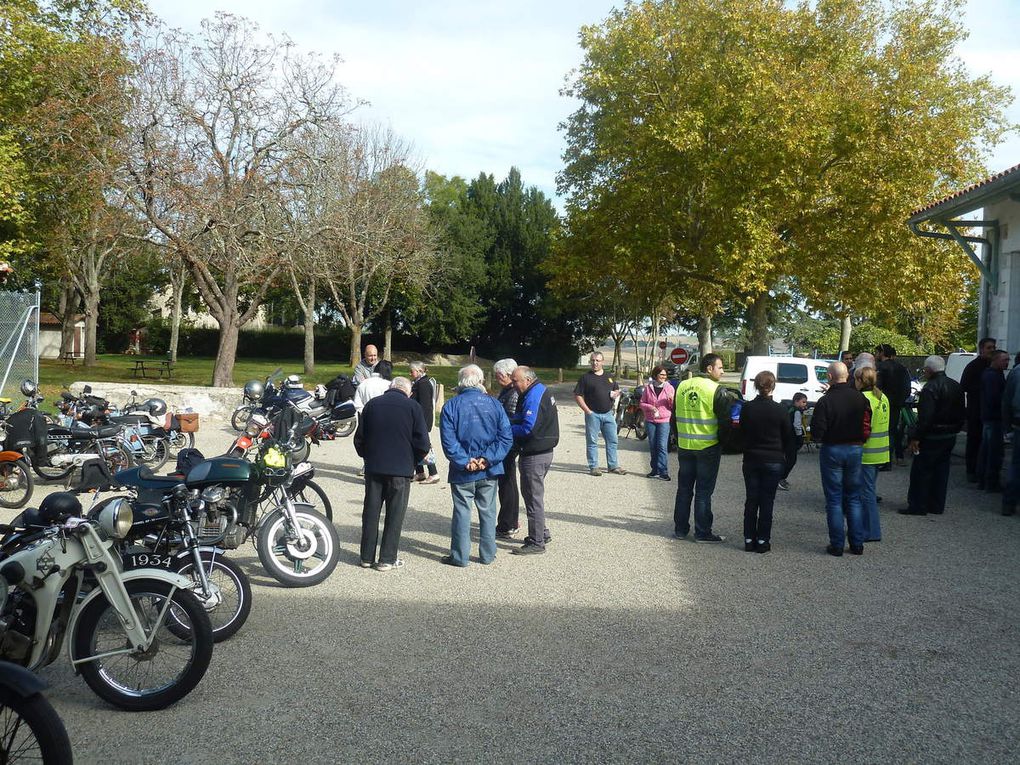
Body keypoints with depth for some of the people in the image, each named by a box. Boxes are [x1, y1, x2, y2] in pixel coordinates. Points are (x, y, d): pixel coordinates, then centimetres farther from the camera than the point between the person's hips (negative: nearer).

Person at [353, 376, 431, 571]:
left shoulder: (372, 404, 5)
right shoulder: (412, 407, -6)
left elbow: (359, 439, 8)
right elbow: (423, 444, -7)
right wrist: (413, 462, 9)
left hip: (373, 467, 3)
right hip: (400, 470, -3)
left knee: (371, 511, 12)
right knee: (395, 514, 6)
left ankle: (367, 557, 18)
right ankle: (387, 559, 8)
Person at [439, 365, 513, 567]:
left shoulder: (451, 406, -7)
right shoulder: (494, 404, -2)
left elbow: (448, 440, -14)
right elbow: (506, 437, -7)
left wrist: (464, 462, -12)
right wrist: (488, 459, -11)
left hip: (462, 473, -2)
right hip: (489, 471, 2)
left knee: (462, 511, 7)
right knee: (487, 511, 12)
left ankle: (460, 556, 14)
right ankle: (487, 554, 21)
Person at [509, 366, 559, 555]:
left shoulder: (533, 396, -19)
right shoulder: (542, 391, 13)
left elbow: (527, 428, -25)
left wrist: (506, 428, -13)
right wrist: (510, 424, 2)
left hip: (534, 456, -10)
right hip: (544, 451, 10)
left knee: (533, 497, -3)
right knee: (533, 495, 21)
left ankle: (536, 543, 4)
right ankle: (542, 533, 31)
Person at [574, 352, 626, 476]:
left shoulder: (609, 377, 13)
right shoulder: (585, 377, -1)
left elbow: (617, 390, 26)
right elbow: (577, 395, -5)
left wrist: (616, 394, 1)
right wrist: (587, 411, -12)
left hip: (608, 414, 4)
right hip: (593, 414, -4)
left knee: (612, 441, 6)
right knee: (592, 442, 0)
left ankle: (613, 466, 15)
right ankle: (593, 467, 7)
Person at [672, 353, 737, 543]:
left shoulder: (682, 386, 5)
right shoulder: (718, 390, -13)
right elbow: (725, 419, -12)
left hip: (684, 446, 5)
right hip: (708, 447, -5)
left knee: (684, 489, 14)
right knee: (703, 491, 3)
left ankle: (680, 529, 19)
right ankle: (702, 532, 7)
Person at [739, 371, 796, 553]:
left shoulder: (746, 408, -5)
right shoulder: (780, 410, -9)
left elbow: (741, 433, 5)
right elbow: (789, 437, -1)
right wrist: (787, 459, 10)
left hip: (751, 460, 2)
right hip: (773, 461, -2)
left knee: (751, 500, 9)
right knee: (767, 501, 5)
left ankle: (749, 539, 12)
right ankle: (763, 540, 7)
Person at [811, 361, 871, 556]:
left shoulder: (825, 401, -17)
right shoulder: (860, 398, -2)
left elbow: (817, 433, -17)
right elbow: (867, 426, 2)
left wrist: (817, 437, 4)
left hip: (832, 450, -4)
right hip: (855, 449, 4)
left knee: (834, 500, 4)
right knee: (853, 498, 14)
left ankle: (837, 545, 7)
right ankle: (857, 544, 16)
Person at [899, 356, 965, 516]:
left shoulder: (930, 388, -19)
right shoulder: (956, 386, 10)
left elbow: (925, 417, -24)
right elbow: (962, 413, 17)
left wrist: (915, 437, -19)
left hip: (932, 437, -9)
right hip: (950, 436, 9)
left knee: (921, 472, 0)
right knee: (941, 470, 14)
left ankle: (917, 506, 3)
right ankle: (937, 505, 19)